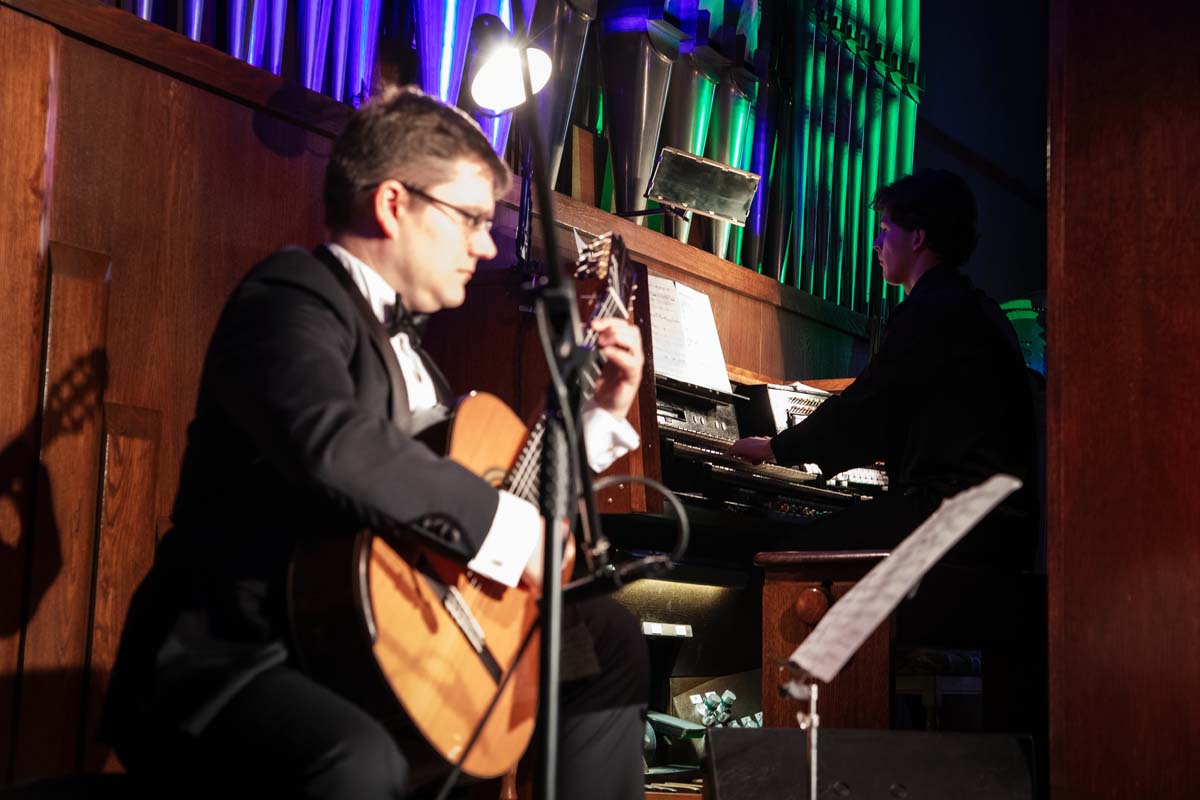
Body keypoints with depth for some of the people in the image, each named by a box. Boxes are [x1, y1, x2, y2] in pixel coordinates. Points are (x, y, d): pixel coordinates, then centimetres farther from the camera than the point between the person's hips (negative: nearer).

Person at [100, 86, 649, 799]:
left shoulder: (401, 336, 18)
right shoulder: (292, 297, -11)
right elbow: (334, 445, -34)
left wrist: (603, 411, 21)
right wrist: (513, 526, -24)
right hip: (230, 660, -10)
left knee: (610, 634, 14)